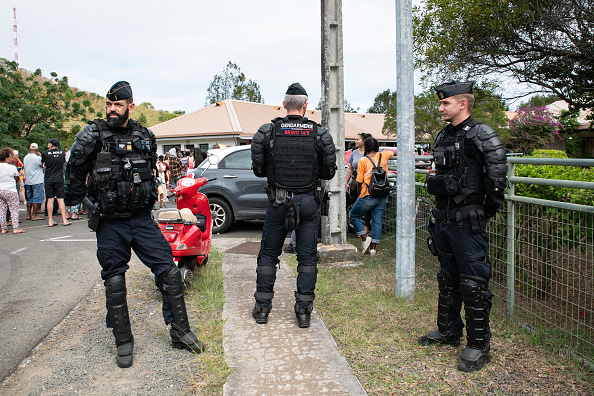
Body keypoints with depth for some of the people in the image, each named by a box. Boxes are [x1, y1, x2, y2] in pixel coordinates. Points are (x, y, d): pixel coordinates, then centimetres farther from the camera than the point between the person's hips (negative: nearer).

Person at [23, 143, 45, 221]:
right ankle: (34, 215, -4)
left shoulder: (25, 158, 7)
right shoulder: (38, 158, -13)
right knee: (37, 198, -3)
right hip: (37, 181, -7)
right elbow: (44, 165, -1)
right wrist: (40, 155, 3)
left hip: (27, 181, 7)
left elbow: (24, 166, 15)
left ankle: (29, 215, 16)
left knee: (29, 199, 13)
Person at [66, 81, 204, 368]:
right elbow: (75, 170, 5)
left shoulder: (145, 137, 6)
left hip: (141, 218, 3)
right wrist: (81, 200, 9)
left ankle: (180, 332, 10)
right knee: (114, 280, 5)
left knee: (169, 271, -2)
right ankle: (123, 342, 20)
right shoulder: (93, 135, -5)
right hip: (109, 223, -2)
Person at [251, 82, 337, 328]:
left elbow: (258, 169, 0)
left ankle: (262, 308, 20)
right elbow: (329, 172, 1)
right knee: (307, 258, 10)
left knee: (268, 255, 14)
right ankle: (303, 311, 14)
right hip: (309, 202, 0)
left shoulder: (267, 132, -4)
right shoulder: (320, 133, -3)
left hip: (278, 203, 0)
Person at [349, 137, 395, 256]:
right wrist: (385, 151, 44)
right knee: (377, 221, 10)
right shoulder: (383, 156, 6)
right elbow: (393, 152, 28)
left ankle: (365, 238, 5)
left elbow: (359, 182, -4)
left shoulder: (363, 161, -5)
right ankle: (373, 248, 12)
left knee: (354, 215, 15)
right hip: (382, 196, 4)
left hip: (368, 196, -4)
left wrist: (360, 195, 9)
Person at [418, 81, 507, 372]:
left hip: (467, 223, -8)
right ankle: (448, 331, 33)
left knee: (473, 284, -1)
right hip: (443, 220, 8)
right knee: (447, 279, 18)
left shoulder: (481, 135, -12)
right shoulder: (443, 136, 13)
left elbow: (497, 176, -15)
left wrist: (487, 213, -8)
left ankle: (479, 346, 11)